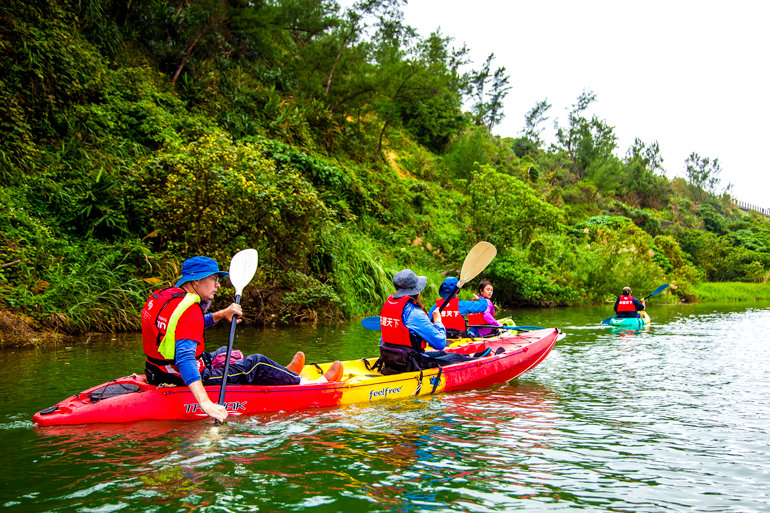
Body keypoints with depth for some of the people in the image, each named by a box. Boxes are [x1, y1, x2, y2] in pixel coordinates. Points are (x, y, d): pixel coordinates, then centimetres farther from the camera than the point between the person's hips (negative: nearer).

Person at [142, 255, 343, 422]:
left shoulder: (163, 296, 5)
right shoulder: (189, 310, -26)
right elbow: (184, 359, -39)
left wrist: (220, 315, 10)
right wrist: (205, 403, -48)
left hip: (161, 375, 10)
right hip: (189, 381, -10)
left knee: (223, 353, 31)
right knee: (257, 363, 1)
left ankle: (284, 375, 47)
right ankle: (316, 384, 18)